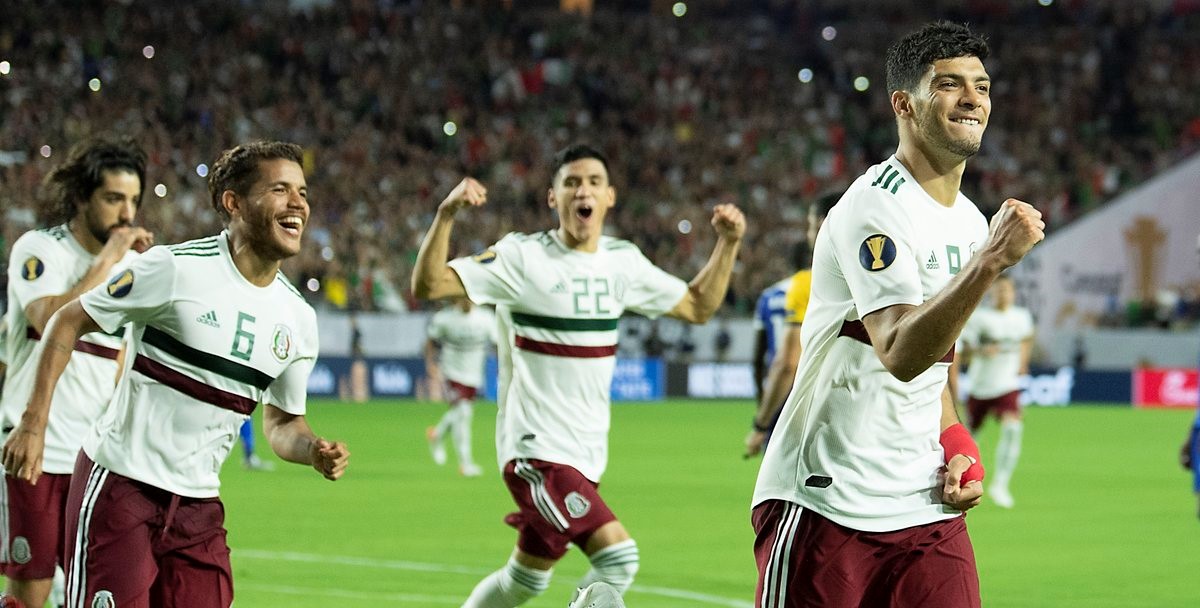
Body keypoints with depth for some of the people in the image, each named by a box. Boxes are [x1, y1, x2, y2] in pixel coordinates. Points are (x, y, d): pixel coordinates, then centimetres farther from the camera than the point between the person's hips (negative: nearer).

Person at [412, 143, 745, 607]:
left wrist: (728, 242, 6)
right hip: (537, 448, -7)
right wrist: (446, 215, -33)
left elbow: (698, 306, 19)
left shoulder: (623, 262, 7)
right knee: (617, 556, -21)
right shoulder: (523, 257, -11)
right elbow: (428, 285, -19)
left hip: (585, 454, 7)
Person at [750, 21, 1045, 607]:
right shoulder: (874, 207, -14)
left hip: (926, 505, 7)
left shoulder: (971, 221, 12)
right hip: (824, 506, -7)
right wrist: (990, 260, -36)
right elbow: (900, 354, -29)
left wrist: (956, 449, 8)